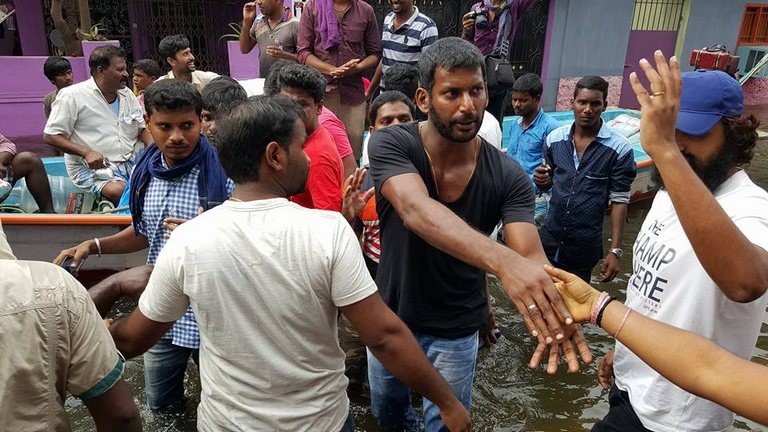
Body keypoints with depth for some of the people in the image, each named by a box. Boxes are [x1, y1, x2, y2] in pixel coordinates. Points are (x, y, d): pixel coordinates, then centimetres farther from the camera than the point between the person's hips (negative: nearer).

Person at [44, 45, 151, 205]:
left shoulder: (127, 94, 14)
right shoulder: (72, 96, -3)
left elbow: (143, 128, 19)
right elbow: (50, 137, -4)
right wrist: (86, 153, -19)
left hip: (130, 161, 5)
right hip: (92, 168, -5)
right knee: (119, 191, -35)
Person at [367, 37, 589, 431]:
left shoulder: (508, 177, -18)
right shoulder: (390, 145, -23)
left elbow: (530, 257, -26)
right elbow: (416, 210, -41)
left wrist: (552, 309, -51)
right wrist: (502, 260, -58)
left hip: (456, 331, -1)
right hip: (390, 317, 1)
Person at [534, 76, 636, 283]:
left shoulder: (619, 148, -12)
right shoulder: (555, 138, -2)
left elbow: (619, 200, -7)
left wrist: (615, 250, -10)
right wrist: (542, 181, -13)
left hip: (585, 244, -2)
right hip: (549, 235, 3)